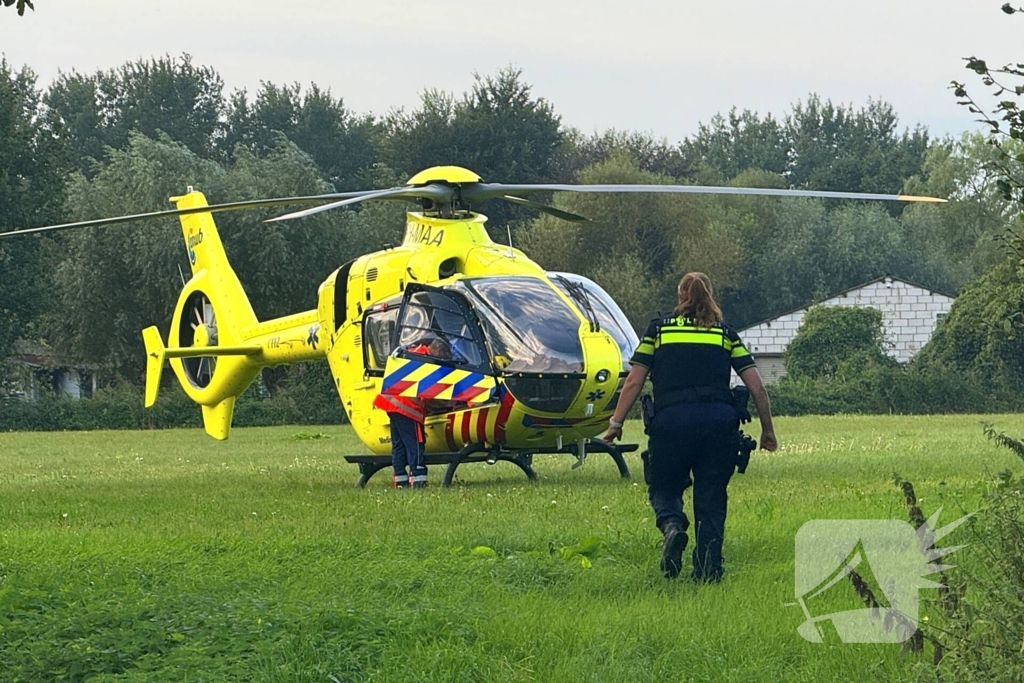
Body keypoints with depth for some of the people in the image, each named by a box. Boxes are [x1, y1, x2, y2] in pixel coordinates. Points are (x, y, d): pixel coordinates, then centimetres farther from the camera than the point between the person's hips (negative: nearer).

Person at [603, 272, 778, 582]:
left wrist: (616, 423, 14)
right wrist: (767, 430, 21)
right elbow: (756, 387, 11)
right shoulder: (726, 334, 17)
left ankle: (672, 525, -16)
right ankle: (708, 570, 2)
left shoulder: (658, 329, 14)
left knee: (663, 487, 15)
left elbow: (634, 382, 8)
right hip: (720, 422, 1)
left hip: (671, 420, -1)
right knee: (711, 499, 11)